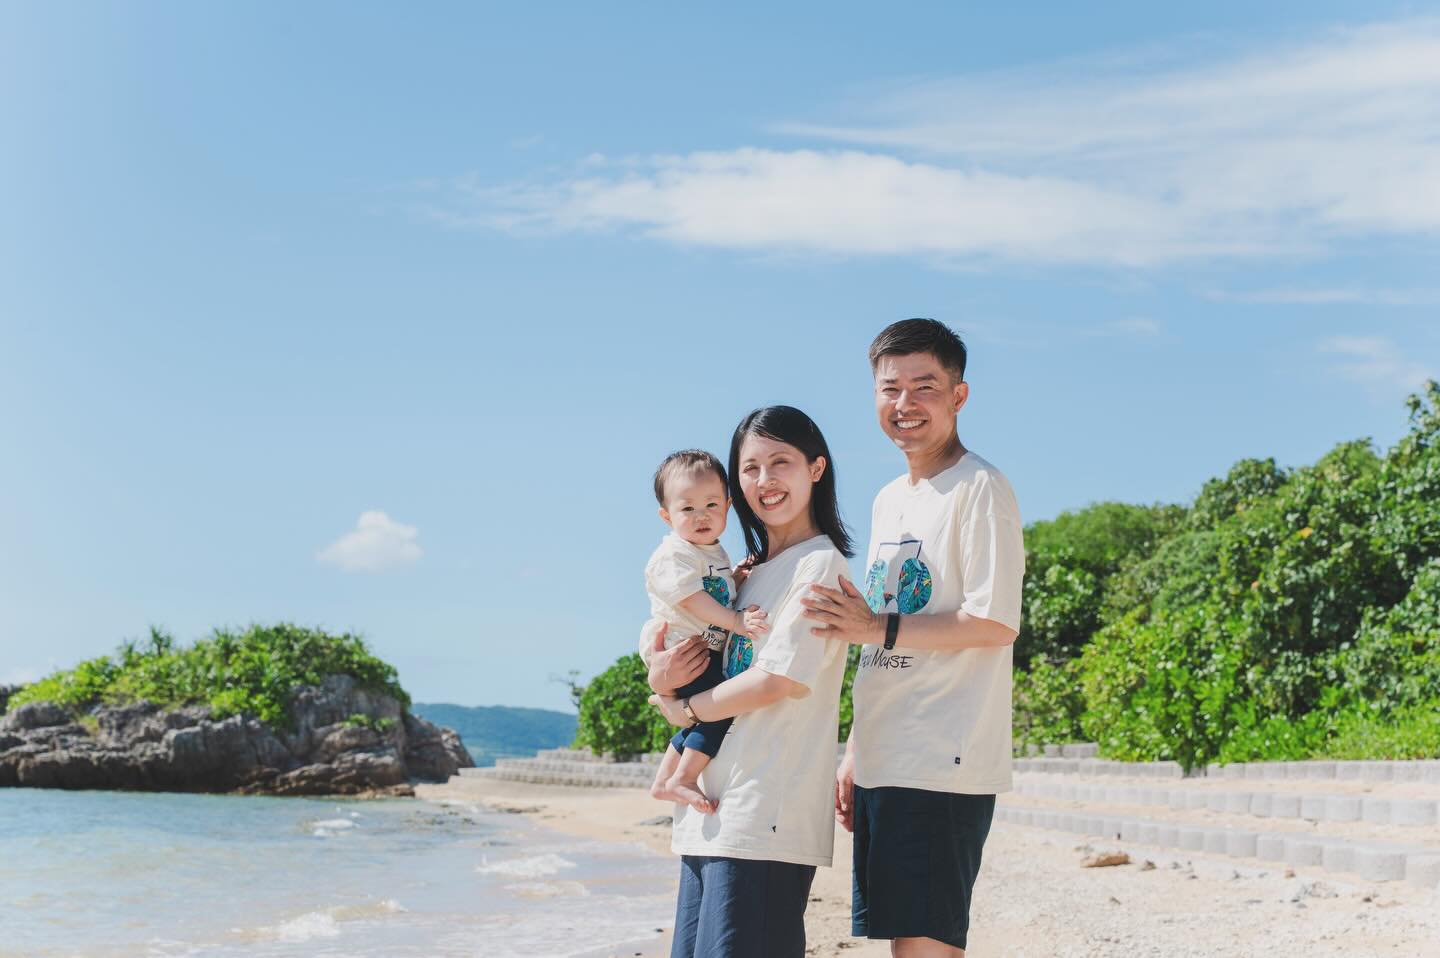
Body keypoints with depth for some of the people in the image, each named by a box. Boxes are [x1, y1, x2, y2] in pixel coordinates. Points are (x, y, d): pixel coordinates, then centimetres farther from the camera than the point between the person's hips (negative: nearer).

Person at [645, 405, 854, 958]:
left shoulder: (819, 563, -5)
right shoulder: (749, 574, 20)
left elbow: (777, 680, -14)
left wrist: (684, 708, -2)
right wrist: (660, 681, -2)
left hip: (766, 815, -8)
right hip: (711, 812, 8)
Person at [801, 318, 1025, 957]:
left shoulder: (979, 489, -7)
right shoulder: (888, 502, 19)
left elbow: (995, 624, -16)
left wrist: (878, 626, -16)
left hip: (943, 762, -8)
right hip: (883, 762, 8)